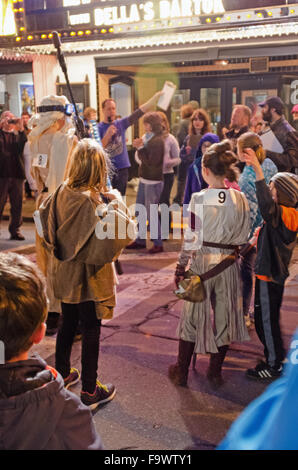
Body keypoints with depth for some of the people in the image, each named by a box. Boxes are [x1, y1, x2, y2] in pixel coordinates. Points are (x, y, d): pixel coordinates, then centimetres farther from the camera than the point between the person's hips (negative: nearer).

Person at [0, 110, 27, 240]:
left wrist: (21, 130, -13)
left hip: (17, 173, 3)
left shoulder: (17, 135, 15)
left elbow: (23, 148, -4)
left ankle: (15, 229, 14)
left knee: (17, 204, 5)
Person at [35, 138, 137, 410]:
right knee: (91, 330, 7)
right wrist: (116, 201, -20)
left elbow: (42, 218, 9)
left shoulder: (62, 192, -5)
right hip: (89, 275, -7)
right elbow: (125, 232, -33)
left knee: (68, 323, 23)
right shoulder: (95, 201, -25)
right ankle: (90, 392, 20)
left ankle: (62, 374, 41)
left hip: (63, 272, 7)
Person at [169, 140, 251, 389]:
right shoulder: (240, 199, -3)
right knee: (224, 316, 15)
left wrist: (181, 267, -3)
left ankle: (181, 372, 23)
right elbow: (244, 236, 2)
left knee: (193, 316, 11)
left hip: (202, 263, -3)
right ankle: (215, 372, 26)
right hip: (229, 264, 3)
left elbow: (191, 238, -12)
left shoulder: (199, 199, -13)